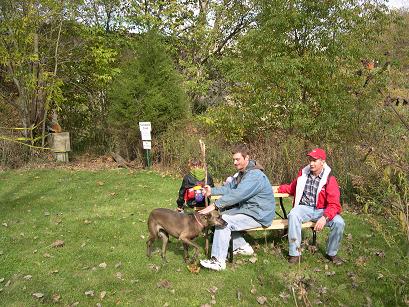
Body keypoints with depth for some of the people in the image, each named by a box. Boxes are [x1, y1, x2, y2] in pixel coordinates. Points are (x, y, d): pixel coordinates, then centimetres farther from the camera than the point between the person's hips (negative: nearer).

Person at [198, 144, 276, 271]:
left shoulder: (254, 175, -24)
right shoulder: (243, 173, 11)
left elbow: (236, 194, -33)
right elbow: (229, 187, 10)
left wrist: (215, 205, -34)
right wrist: (212, 191, -6)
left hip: (259, 216, -10)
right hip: (247, 209, 10)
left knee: (224, 221, -22)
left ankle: (218, 261, -18)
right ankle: (242, 246, 16)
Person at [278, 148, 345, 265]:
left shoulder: (330, 179, -6)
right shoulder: (303, 173, 6)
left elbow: (334, 205, -14)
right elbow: (292, 188, 26)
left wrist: (325, 217, -31)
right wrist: (279, 189, 12)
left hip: (321, 211, -1)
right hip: (304, 208, 1)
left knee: (339, 223, -26)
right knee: (293, 215, -33)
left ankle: (331, 253, 2)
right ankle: (295, 254, -25)